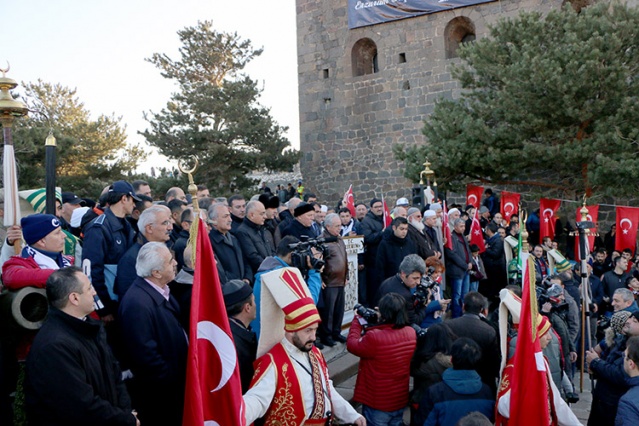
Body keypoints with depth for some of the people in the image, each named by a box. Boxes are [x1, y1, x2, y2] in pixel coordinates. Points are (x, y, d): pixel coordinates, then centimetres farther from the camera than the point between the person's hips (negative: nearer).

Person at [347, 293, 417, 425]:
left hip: (378, 404, -5)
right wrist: (377, 321, 9)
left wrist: (357, 320, 0)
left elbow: (352, 345, -12)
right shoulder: (411, 333, -10)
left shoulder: (374, 337, -32)